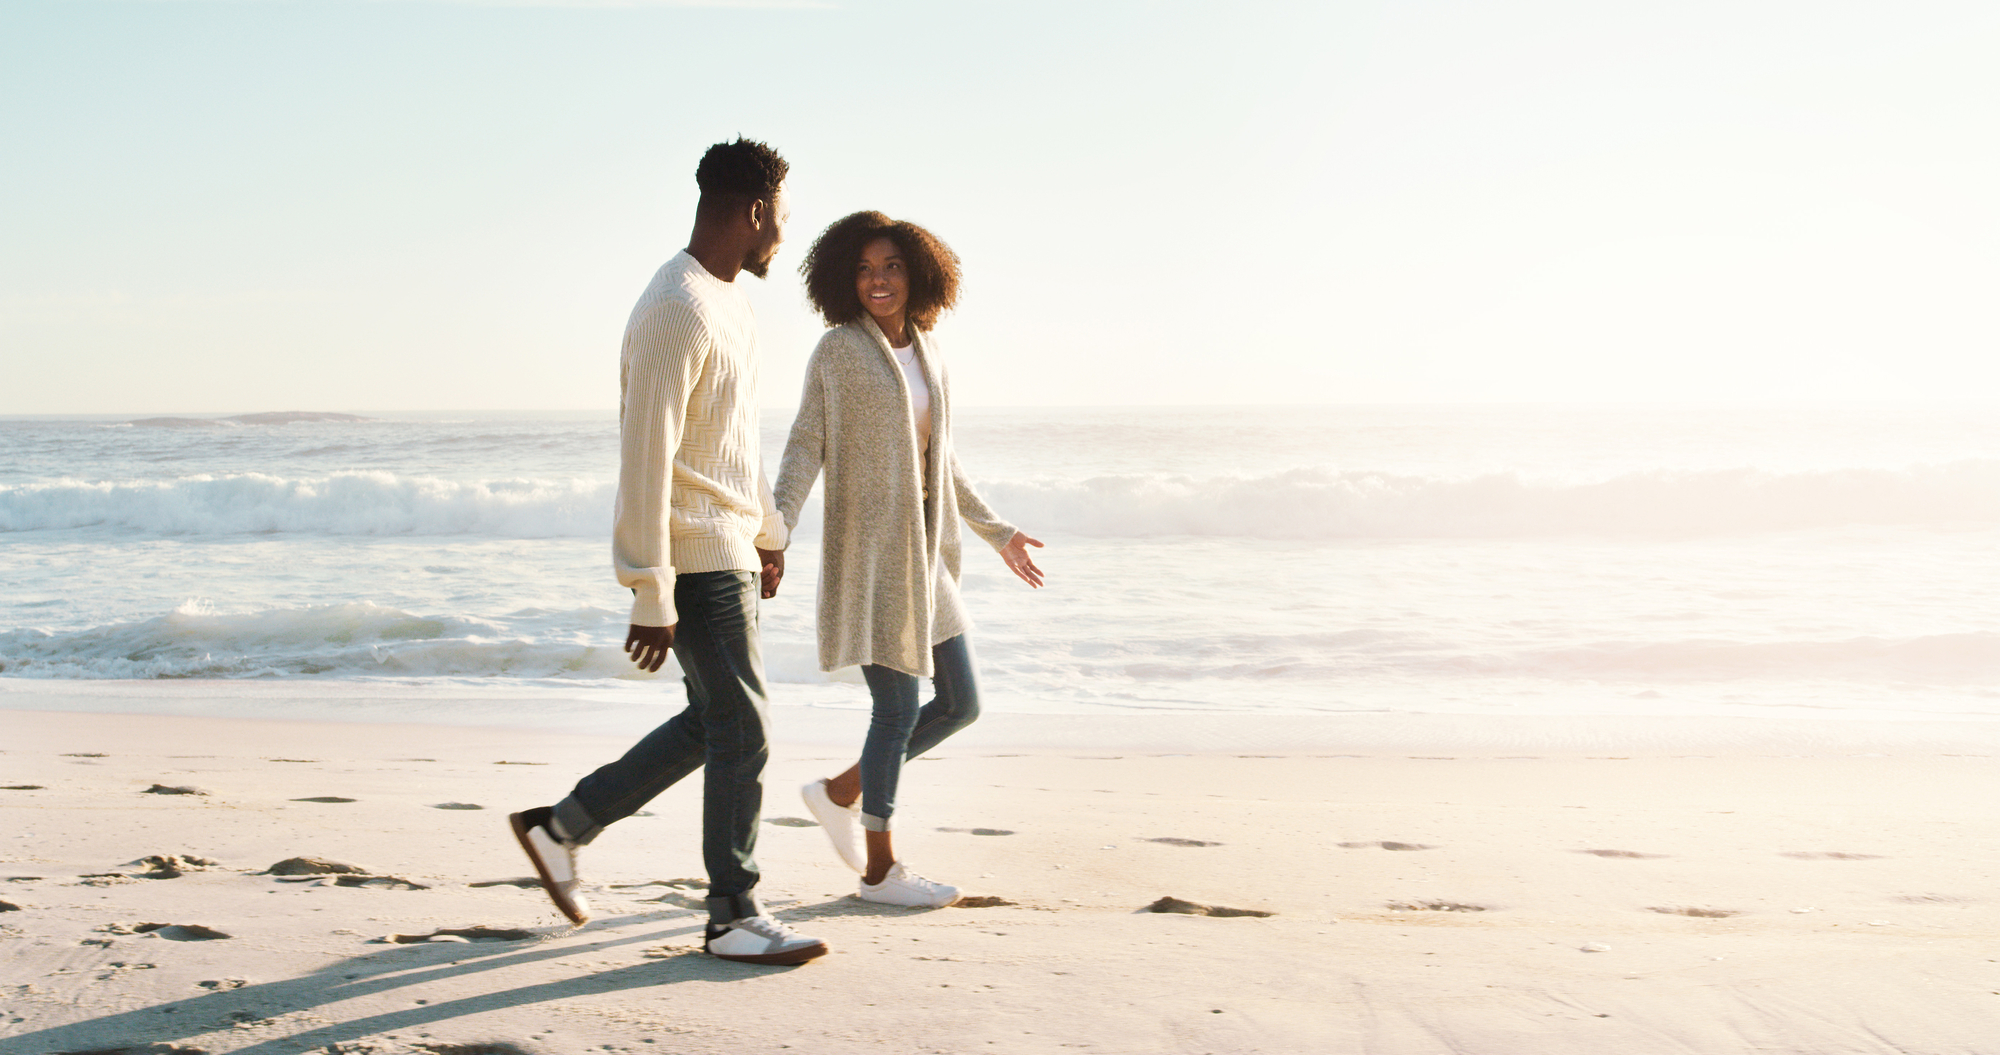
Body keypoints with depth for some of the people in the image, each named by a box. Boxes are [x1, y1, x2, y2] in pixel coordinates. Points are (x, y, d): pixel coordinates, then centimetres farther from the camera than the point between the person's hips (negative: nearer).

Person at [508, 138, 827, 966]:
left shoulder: (726, 302, 12)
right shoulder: (676, 312, -20)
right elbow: (646, 460, -23)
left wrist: (767, 528, 28)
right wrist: (652, 598, -23)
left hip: (728, 550, 10)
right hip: (696, 562, -10)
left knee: (714, 723, 16)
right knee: (741, 734, -2)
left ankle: (563, 826, 25)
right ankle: (734, 918, 11)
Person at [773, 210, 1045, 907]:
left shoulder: (926, 355, 12)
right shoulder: (839, 350, -6)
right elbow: (806, 447, -9)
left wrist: (996, 532, 24)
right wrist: (776, 526, -24)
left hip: (920, 554, 7)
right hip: (866, 551, -7)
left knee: (960, 705, 9)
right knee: (898, 709, -3)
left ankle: (840, 792, 25)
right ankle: (880, 868, 13)